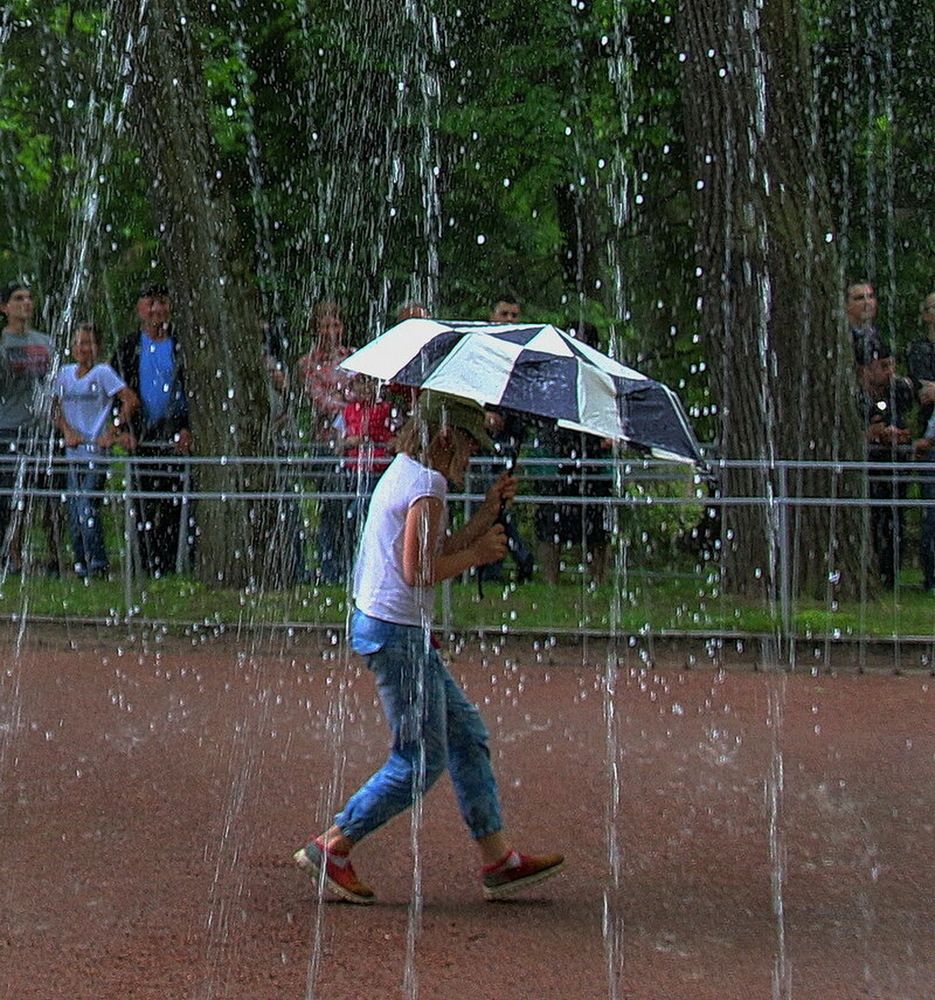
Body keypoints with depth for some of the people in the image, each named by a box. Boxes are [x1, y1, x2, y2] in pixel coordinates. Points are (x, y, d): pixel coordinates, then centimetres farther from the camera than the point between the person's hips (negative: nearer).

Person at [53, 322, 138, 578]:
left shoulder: (103, 372, -5)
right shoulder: (65, 373, 11)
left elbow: (130, 400, -10)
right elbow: (57, 408, 16)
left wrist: (116, 431, -12)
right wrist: (67, 430, 0)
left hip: (97, 451, -6)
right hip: (73, 451, 6)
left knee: (87, 508, -13)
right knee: (74, 511, 6)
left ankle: (99, 564, -7)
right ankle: (81, 561, 15)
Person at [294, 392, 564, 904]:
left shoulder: (403, 473, 16)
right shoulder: (426, 484, -15)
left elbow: (440, 553, 17)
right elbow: (419, 571, -22)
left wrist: (488, 511, 16)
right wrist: (477, 554, -8)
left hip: (382, 625, 11)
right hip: (397, 631, -11)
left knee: (467, 735, 13)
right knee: (421, 760, -3)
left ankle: (498, 860, 16)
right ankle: (330, 849, 3)